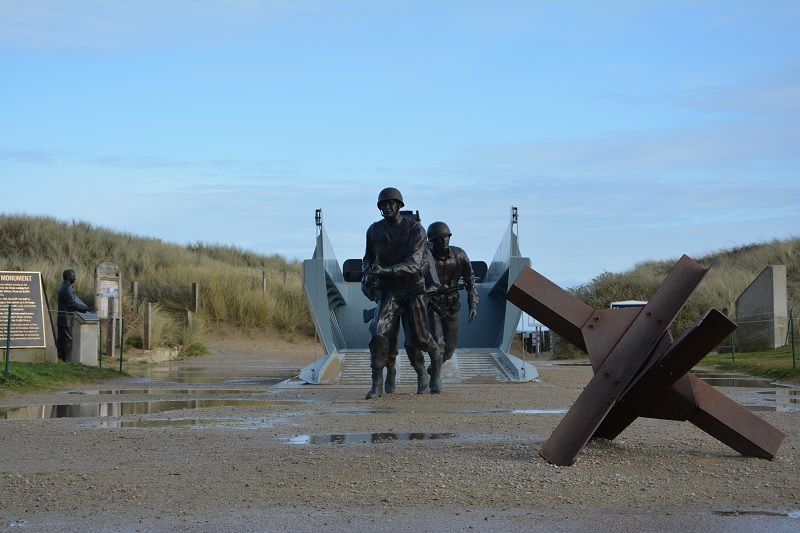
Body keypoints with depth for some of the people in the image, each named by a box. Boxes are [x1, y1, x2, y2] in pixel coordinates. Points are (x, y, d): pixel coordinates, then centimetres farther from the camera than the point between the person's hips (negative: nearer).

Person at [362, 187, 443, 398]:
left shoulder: (415, 229, -15)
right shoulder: (374, 231, -2)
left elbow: (413, 264, -24)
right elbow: (368, 259, 13)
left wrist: (384, 271, -38)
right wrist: (367, 276, -10)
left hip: (413, 288, -2)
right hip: (388, 289, 2)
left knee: (419, 337, 3)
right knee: (380, 333, -18)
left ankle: (436, 359, 39)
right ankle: (377, 384, -10)